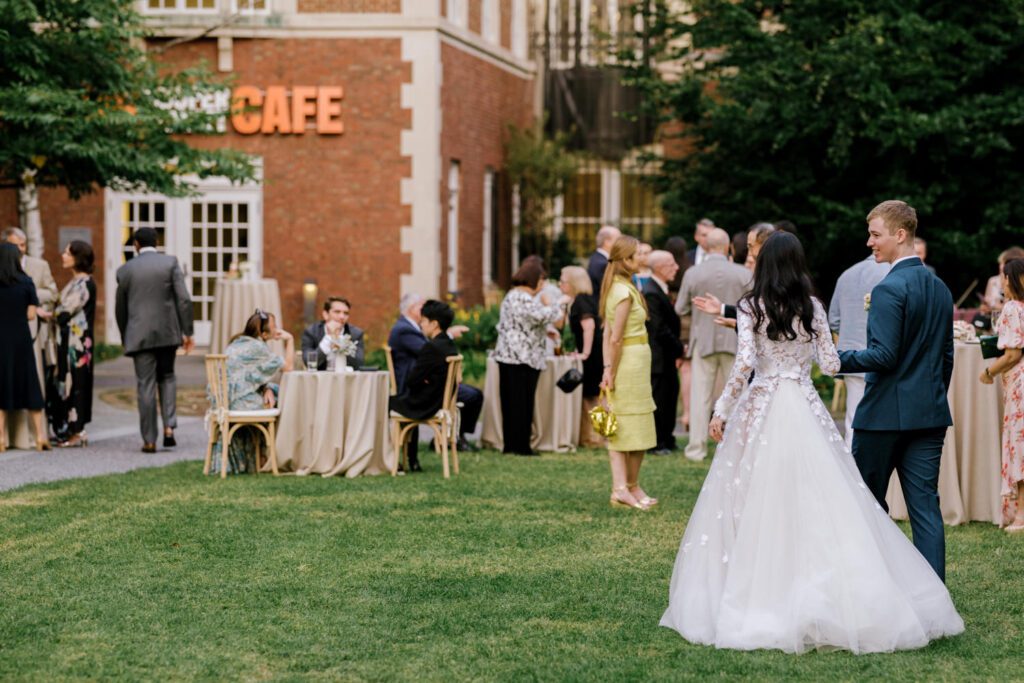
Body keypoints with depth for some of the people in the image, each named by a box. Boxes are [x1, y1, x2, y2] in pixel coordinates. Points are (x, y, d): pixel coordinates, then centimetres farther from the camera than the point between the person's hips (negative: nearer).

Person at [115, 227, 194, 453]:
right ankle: (169, 426, 2)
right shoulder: (170, 263, -1)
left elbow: (120, 309, 8)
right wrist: (187, 332, -2)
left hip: (139, 335, -1)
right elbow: (184, 299, -8)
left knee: (146, 386, 3)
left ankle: (149, 440, 3)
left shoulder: (125, 270, 2)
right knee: (167, 377, 19)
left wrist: (125, 339, 20)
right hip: (168, 332, 1)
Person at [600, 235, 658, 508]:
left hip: (621, 361, 9)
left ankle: (620, 488, 5)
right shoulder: (626, 292, -16)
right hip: (632, 360, -9)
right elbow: (615, 338, -18)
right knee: (637, 427, 2)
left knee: (619, 428, 6)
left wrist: (607, 369, 6)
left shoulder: (615, 288, 12)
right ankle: (632, 486, 13)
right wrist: (612, 372, -13)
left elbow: (608, 334, 10)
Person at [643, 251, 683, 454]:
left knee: (669, 398, 15)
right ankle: (656, 443, 6)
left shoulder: (660, 290, 13)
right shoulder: (651, 293, -19)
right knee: (658, 401, -2)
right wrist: (678, 349, -13)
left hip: (668, 357, 10)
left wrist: (678, 349, 6)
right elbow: (659, 329, -22)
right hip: (658, 359, -10)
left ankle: (666, 441, 24)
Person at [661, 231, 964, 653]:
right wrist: (831, 353, 27)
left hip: (760, 407, -2)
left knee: (755, 504, 2)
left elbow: (744, 363, -12)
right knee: (819, 503, 2)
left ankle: (756, 603, 0)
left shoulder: (750, 307, -2)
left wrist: (721, 410, -5)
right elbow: (830, 365, 5)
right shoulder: (812, 308, 4)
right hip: (806, 412, 2)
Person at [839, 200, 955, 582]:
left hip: (886, 414, -7)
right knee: (925, 504, 4)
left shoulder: (889, 289, -14)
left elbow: (884, 355, -20)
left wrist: (835, 358, -15)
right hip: (930, 414, 7)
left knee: (868, 500, 8)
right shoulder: (940, 289, 11)